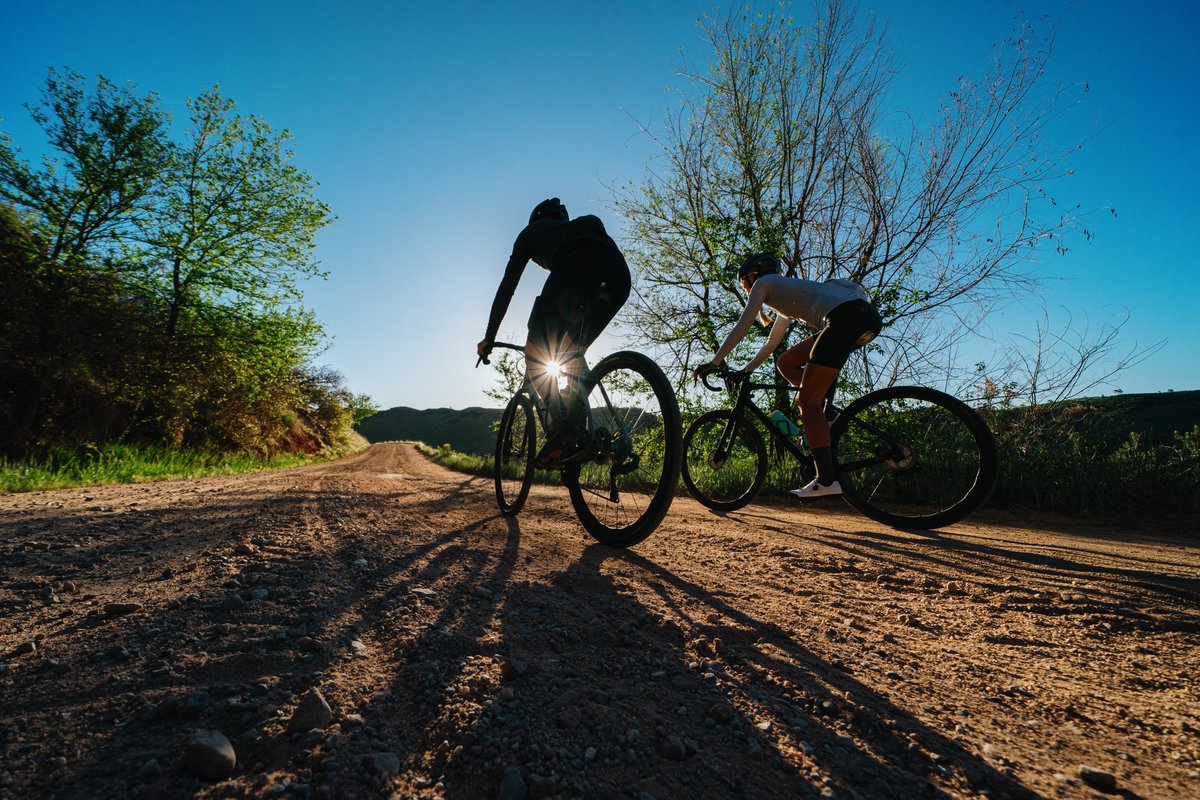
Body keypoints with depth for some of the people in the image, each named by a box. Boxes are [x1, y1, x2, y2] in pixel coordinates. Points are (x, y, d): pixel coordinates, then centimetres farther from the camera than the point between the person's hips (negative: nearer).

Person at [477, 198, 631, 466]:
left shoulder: (531, 231, 34)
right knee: (573, 355, 21)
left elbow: (507, 286, 31)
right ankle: (579, 434, 10)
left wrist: (489, 338, 37)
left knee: (535, 356, 7)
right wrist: (575, 342, 57)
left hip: (575, 266, -5)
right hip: (619, 272, 5)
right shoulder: (584, 225, 46)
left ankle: (561, 427, -12)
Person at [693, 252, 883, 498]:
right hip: (862, 319, 9)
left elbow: (742, 326, 0)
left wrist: (714, 363, 2)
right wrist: (744, 372, 38)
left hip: (848, 316, -9)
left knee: (807, 401, -9)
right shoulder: (784, 297, 33)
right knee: (785, 364, 17)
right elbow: (771, 344, 37)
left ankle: (827, 480, -11)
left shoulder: (764, 282, 9)